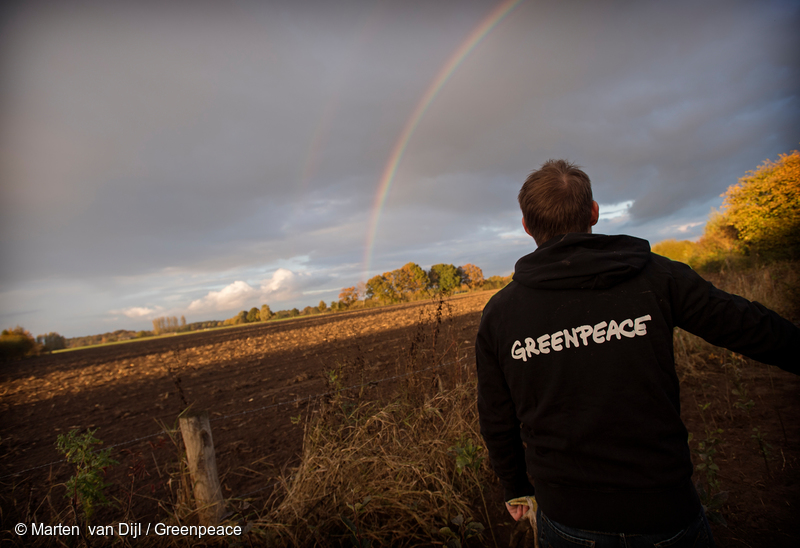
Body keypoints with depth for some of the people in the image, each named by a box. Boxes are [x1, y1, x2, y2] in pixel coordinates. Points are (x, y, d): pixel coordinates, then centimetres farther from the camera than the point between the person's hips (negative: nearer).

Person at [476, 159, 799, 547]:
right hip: (665, 514, 0)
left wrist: (516, 487, 18)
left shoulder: (498, 313, -6)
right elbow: (753, 329, 0)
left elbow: (497, 421, 3)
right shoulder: (653, 275, -11)